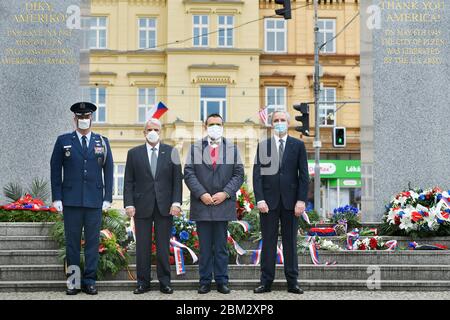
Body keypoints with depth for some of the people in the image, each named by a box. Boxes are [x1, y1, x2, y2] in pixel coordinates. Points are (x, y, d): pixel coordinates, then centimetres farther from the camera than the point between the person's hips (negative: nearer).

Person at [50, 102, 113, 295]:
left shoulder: (102, 142, 10)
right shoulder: (63, 141, 6)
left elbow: (108, 171, 8)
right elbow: (55, 170, 5)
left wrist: (108, 198, 1)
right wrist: (57, 198, -2)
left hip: (94, 200, 1)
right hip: (71, 200, -1)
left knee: (92, 241, 3)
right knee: (72, 242, 3)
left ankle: (89, 281, 9)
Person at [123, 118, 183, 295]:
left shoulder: (171, 152, 6)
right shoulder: (134, 153, 7)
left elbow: (177, 179, 3)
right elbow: (129, 182, 4)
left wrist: (176, 202, -6)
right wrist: (129, 204, -6)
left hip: (165, 206, 0)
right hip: (142, 207, 0)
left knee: (163, 246, 4)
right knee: (142, 246, 4)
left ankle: (165, 282, 12)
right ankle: (143, 282, 12)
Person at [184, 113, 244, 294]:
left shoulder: (232, 148, 10)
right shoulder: (195, 148, 8)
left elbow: (238, 174, 4)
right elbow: (189, 174, 1)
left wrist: (225, 193, -9)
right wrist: (201, 194, -11)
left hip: (223, 204, 0)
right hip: (201, 205, 0)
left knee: (221, 246, 5)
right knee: (204, 246, 4)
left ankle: (222, 281, 11)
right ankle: (205, 281, 10)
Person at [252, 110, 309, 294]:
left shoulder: (298, 145, 6)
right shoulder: (263, 146, 7)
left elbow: (304, 175, 2)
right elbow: (257, 174, 1)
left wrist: (301, 200, -6)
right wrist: (259, 199, -9)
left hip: (290, 201, 0)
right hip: (269, 201, 0)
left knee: (290, 242, 5)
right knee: (268, 242, 3)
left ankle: (292, 282, 11)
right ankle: (266, 282, 8)